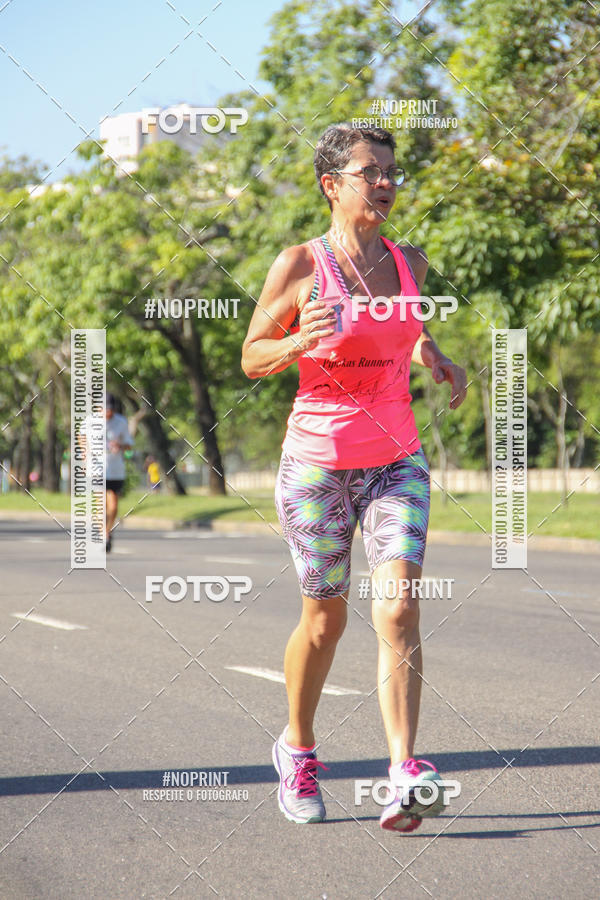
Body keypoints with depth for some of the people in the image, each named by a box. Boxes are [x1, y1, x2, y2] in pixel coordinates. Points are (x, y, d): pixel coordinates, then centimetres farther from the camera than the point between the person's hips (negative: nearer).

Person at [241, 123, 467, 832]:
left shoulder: (410, 264, 6)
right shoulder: (299, 265, -7)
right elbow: (252, 359, -1)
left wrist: (437, 360, 4)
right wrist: (300, 342, -21)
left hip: (396, 462, 3)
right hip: (318, 461, -3)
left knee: (398, 608, -14)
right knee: (325, 619, 8)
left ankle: (404, 779, -21)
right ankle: (297, 750, 34)